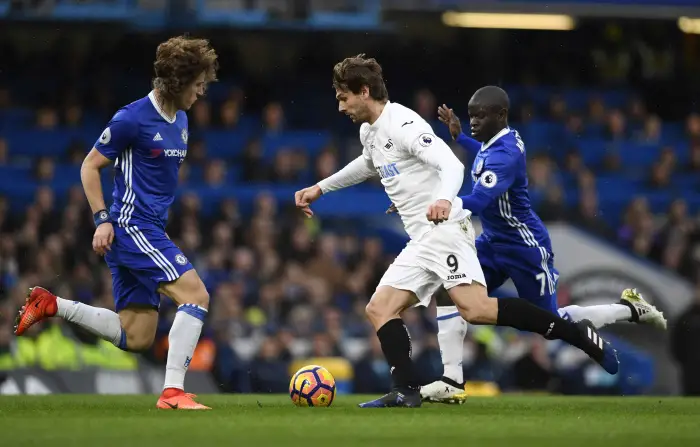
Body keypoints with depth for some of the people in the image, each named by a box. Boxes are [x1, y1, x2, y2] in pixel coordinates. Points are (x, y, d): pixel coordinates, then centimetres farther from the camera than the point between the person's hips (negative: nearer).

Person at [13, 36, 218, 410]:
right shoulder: (133, 118, -13)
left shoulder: (180, 120, 13)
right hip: (131, 228, -9)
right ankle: (173, 390, -22)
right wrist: (102, 220, -12)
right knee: (196, 295, -20)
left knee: (135, 338, 9)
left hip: (150, 231, 9)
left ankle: (51, 306, 18)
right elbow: (89, 167, -7)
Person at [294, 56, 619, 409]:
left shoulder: (402, 124, -12)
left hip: (445, 230, -10)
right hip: (420, 243, 10)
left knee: (474, 308, -26)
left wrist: (444, 199, -46)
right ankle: (406, 391, -10)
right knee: (379, 309, 0)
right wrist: (321, 188, 47)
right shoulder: (369, 132, 19)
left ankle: (576, 333, -22)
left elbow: (451, 164, -25)